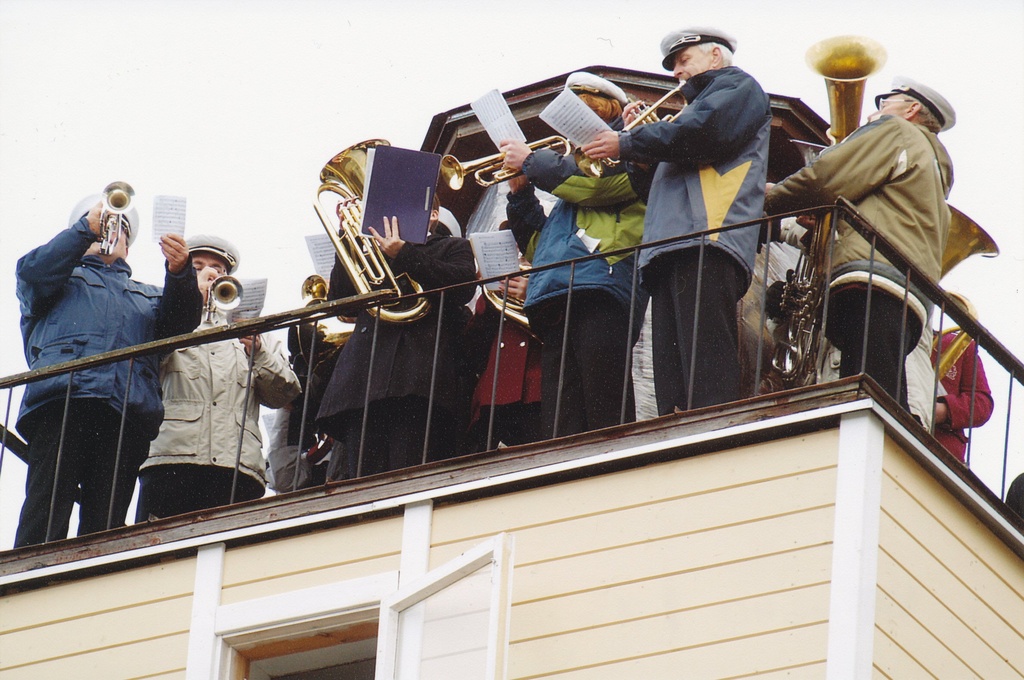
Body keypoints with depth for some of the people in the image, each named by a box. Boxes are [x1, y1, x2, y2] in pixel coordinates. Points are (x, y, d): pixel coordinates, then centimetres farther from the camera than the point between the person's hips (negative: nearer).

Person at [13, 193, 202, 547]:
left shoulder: (149, 295, 37)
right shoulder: (67, 277, 32)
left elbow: (180, 321, 16)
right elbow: (33, 273, 8)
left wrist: (179, 274, -4)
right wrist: (88, 227, 5)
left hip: (127, 411, 2)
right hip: (62, 397, -2)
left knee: (104, 526, -11)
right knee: (44, 518, -18)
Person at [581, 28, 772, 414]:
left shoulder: (738, 86, 11)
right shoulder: (700, 104, 39)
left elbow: (702, 133, -10)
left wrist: (627, 144, -1)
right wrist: (641, 144, 19)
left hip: (705, 240, -10)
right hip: (671, 250, 10)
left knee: (706, 380, -23)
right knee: (673, 391, -2)